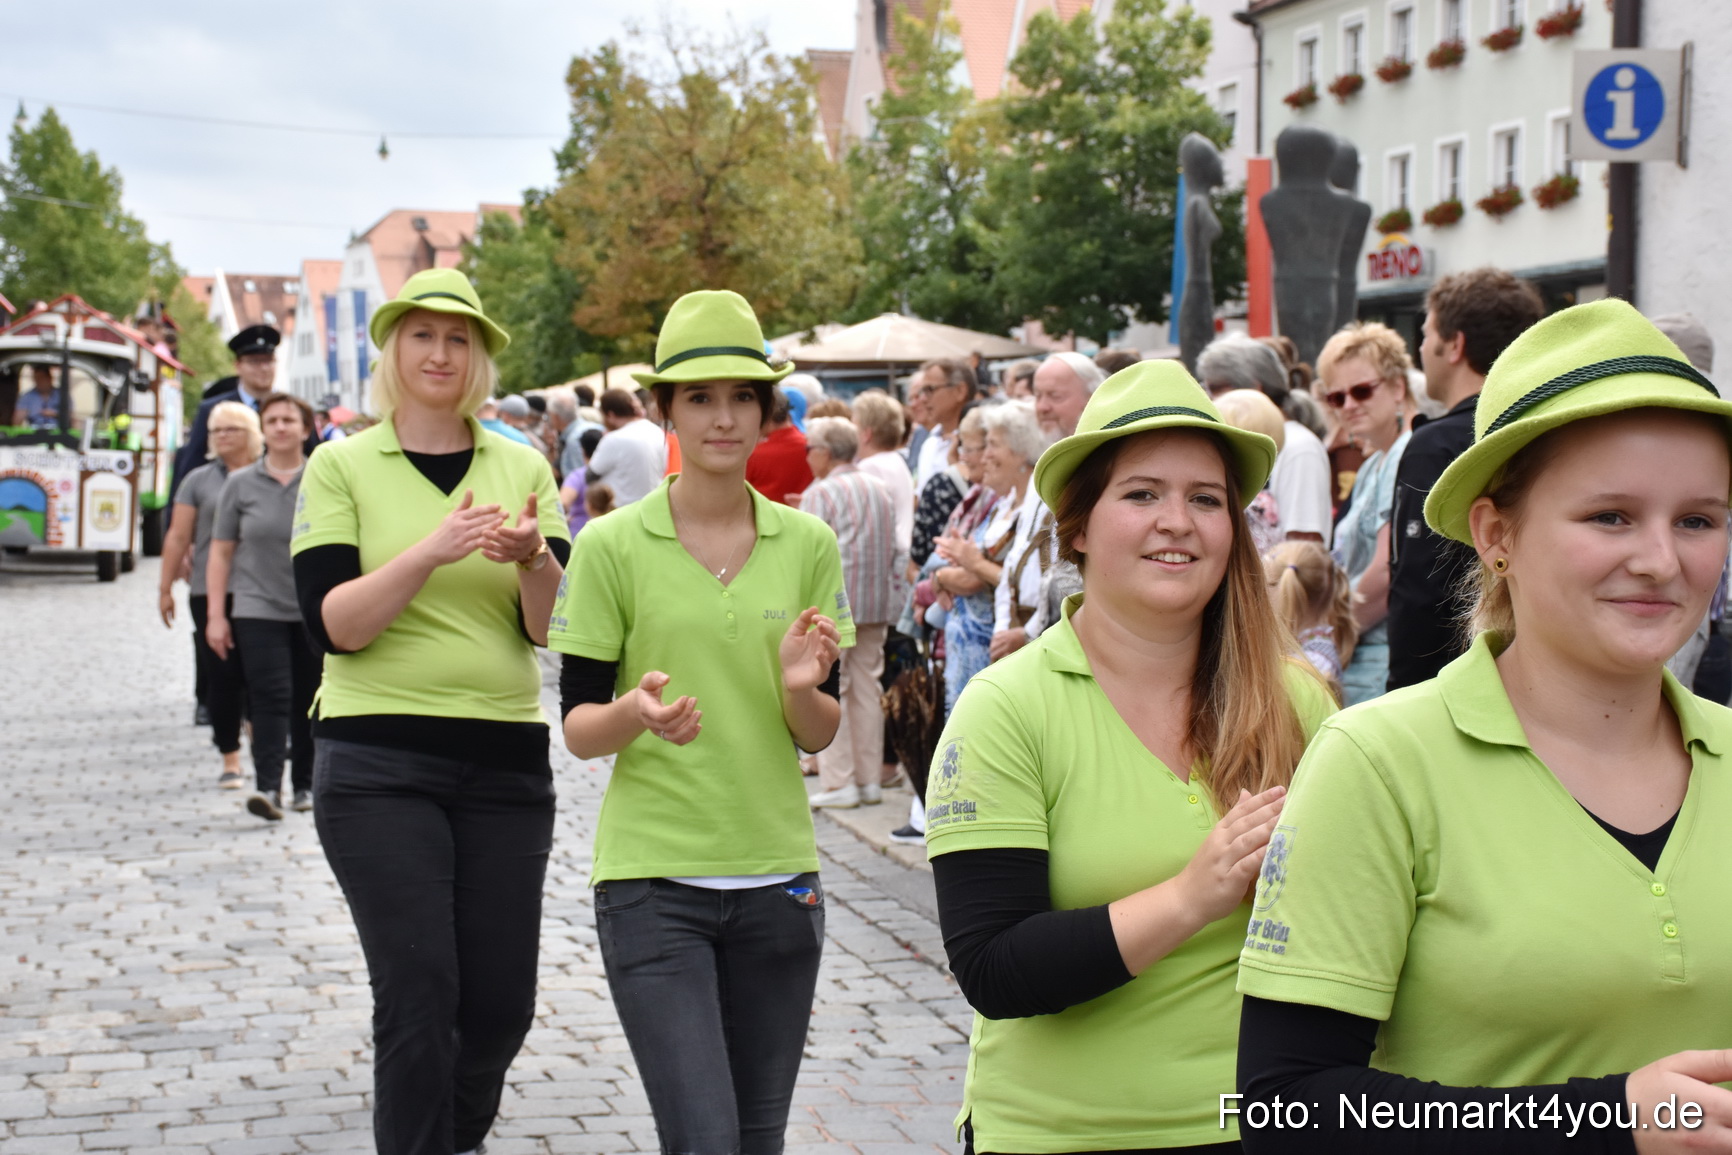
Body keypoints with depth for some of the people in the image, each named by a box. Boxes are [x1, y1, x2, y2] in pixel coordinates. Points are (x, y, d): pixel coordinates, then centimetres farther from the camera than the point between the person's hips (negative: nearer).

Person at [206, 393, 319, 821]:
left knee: (309, 701, 8)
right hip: (258, 608, -1)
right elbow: (221, 552, 6)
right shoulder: (240, 484, 5)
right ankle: (267, 786, -17)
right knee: (270, 697, -12)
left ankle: (305, 783, 20)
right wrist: (215, 615, 0)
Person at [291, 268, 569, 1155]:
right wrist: (432, 551, -21)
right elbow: (332, 624, -9)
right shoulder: (342, 467, 2)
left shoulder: (524, 468, 9)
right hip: (380, 763, -3)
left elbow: (553, 626, 1)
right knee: (418, 999, -11)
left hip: (504, 763, 3)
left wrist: (533, 556, -20)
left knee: (501, 1005, 6)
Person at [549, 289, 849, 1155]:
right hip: (652, 880, -3)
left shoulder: (807, 544, 4)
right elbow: (577, 727, -3)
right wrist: (636, 711, -24)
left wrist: (800, 686, -16)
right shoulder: (612, 546, -5)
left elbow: (820, 736, 6)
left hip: (777, 876, 4)